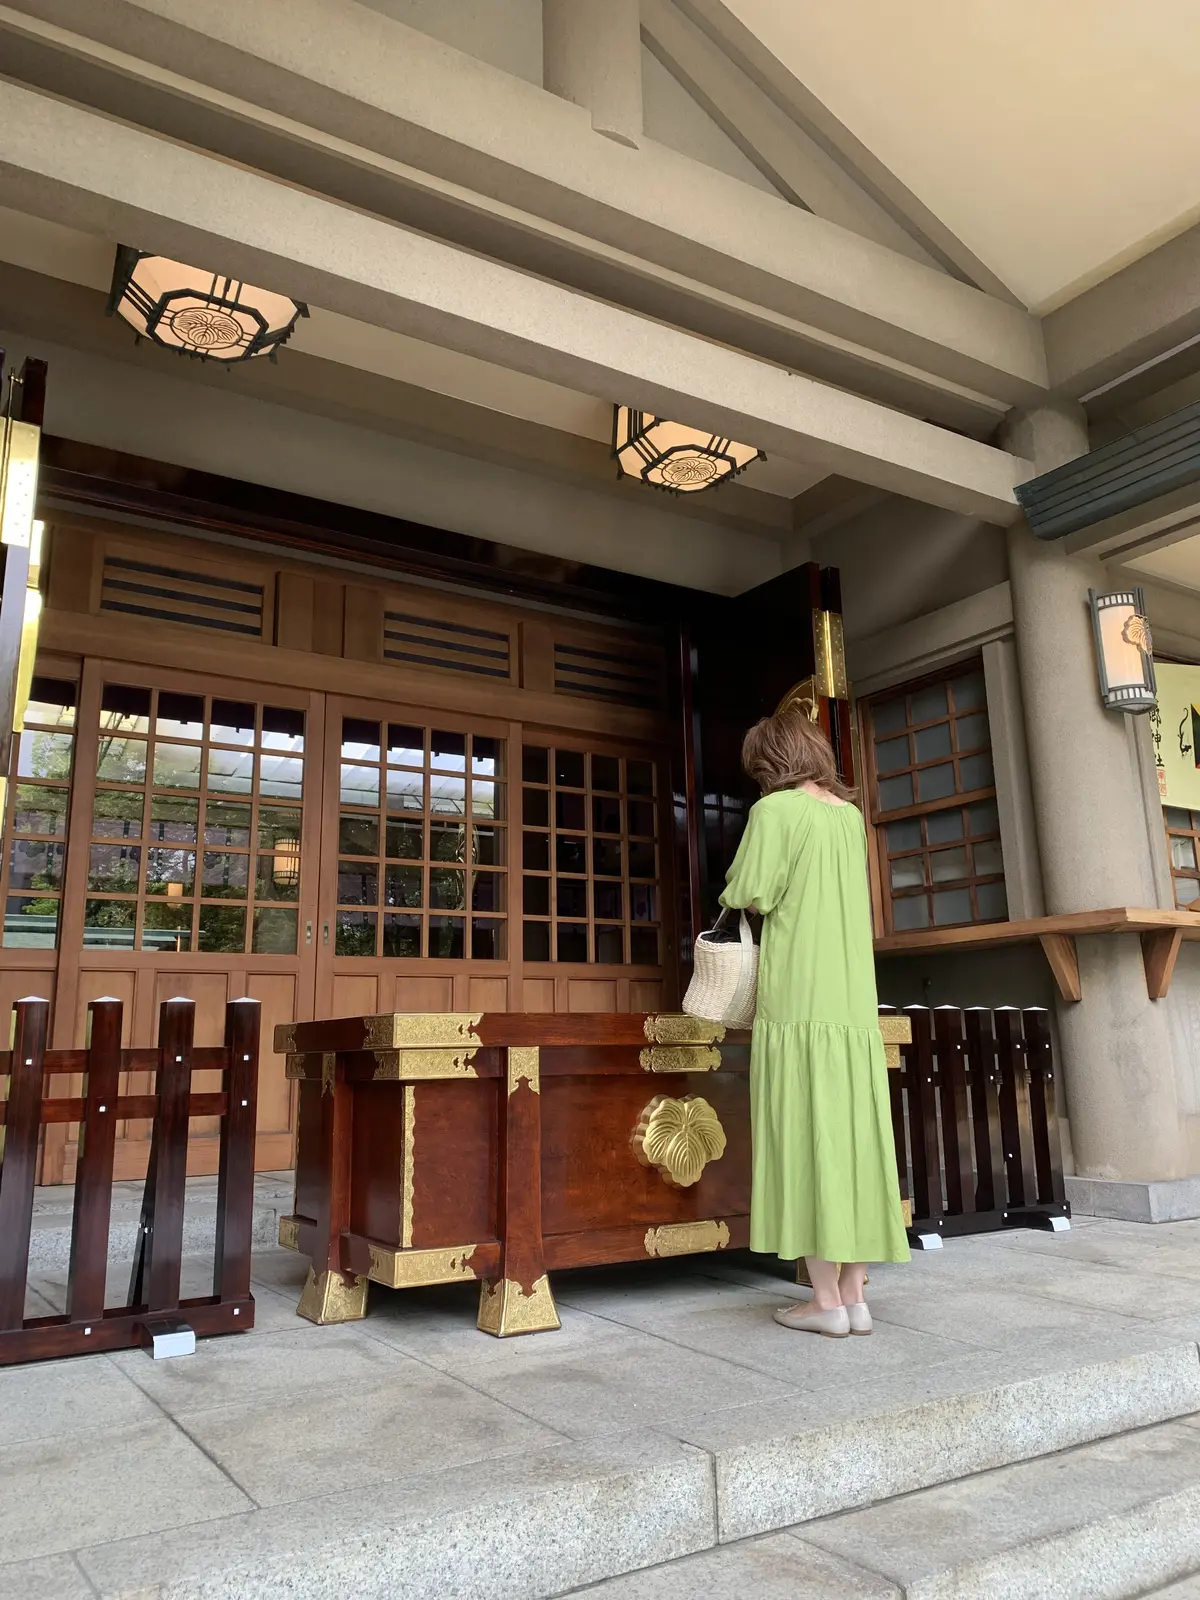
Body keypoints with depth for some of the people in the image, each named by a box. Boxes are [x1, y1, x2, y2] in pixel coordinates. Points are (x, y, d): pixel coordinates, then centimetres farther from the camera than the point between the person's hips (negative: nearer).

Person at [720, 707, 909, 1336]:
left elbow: (751, 896, -11)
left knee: (804, 1136, -2)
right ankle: (854, 1294, 12)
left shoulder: (774, 809, -5)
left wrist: (739, 887, 9)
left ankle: (826, 1300, 2)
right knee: (855, 1136, 7)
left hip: (798, 998, -6)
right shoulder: (850, 813, 14)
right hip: (855, 999, 6)